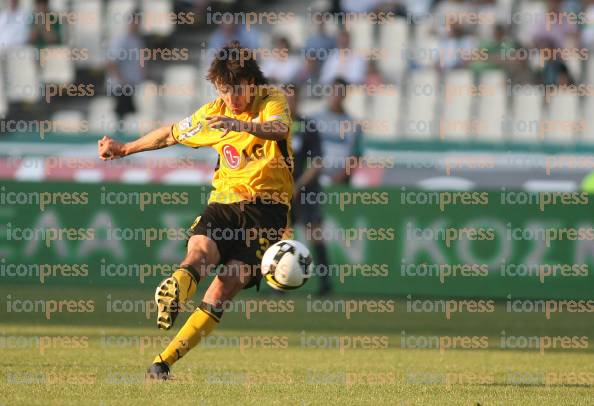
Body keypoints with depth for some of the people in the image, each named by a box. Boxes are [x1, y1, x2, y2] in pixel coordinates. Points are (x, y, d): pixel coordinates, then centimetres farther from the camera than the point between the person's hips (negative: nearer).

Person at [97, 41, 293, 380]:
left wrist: (242, 125, -49)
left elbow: (279, 128, -29)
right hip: (224, 201, 4)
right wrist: (125, 149, 38)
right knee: (199, 252, -31)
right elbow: (171, 135, 29)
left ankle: (164, 362, -15)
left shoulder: (273, 101, -4)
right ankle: (174, 293, -63)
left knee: (223, 291, -16)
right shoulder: (213, 113, 11)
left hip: (266, 208, -4)